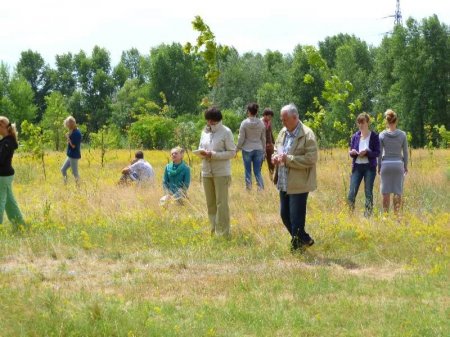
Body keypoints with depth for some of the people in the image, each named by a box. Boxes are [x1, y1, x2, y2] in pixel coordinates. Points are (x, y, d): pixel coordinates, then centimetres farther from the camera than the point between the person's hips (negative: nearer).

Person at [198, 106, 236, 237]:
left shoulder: (226, 132, -7)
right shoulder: (205, 132, 10)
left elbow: (232, 152, -10)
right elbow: (201, 147, 20)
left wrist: (213, 155, -19)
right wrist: (202, 152, -5)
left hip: (221, 172, -6)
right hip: (207, 171, 6)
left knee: (221, 203, -6)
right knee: (210, 203, 10)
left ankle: (223, 233, -1)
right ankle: (214, 230, 20)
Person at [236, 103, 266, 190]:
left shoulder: (244, 123, -10)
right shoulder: (261, 123, -1)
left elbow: (241, 138, -7)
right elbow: (263, 138, 7)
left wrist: (237, 149, 6)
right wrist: (264, 150, 17)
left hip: (247, 149, -2)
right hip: (258, 149, 2)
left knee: (248, 171, 7)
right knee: (257, 171, 6)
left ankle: (248, 187, 8)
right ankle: (261, 187, -3)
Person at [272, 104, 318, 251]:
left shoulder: (307, 135, -15)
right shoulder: (283, 132, 9)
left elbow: (311, 159, -21)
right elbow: (277, 149, 25)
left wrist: (288, 159, -23)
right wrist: (275, 157, 1)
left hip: (298, 184, -8)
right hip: (284, 183, 8)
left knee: (296, 217, -2)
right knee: (284, 214, 15)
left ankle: (296, 245, 14)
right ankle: (305, 240, 30)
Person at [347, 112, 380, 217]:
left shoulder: (374, 136, -3)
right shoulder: (355, 136, 7)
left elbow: (377, 153, -4)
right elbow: (350, 152, 12)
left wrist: (367, 152, -20)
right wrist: (352, 152, -11)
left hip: (369, 167, -3)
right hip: (357, 166, 3)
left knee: (368, 193, 2)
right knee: (352, 193, -4)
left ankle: (368, 215, 8)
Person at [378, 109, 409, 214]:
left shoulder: (382, 135, -4)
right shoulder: (402, 134, -3)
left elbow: (379, 153, -2)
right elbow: (405, 152, 1)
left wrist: (379, 167, 8)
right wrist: (406, 166, 12)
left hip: (386, 164, 0)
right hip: (398, 164, 0)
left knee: (386, 192, 6)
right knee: (398, 192, 5)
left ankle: (385, 214, 7)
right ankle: (396, 214, 3)